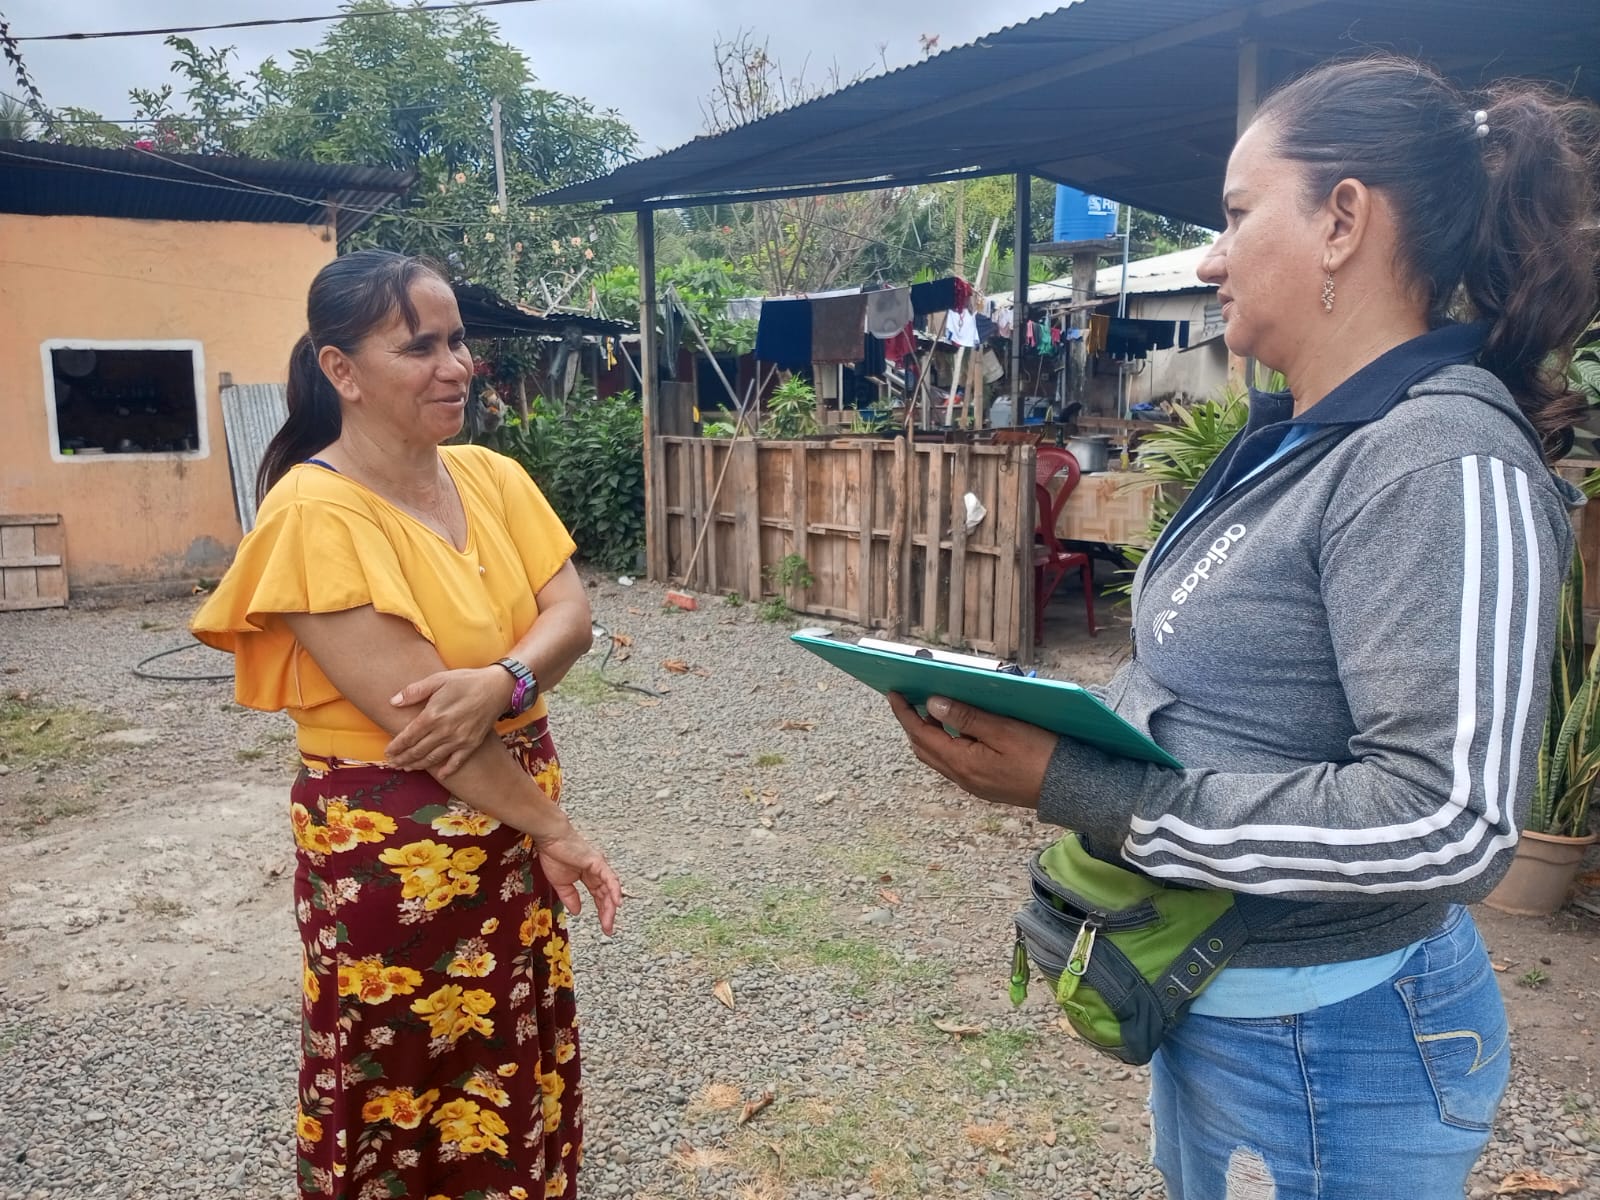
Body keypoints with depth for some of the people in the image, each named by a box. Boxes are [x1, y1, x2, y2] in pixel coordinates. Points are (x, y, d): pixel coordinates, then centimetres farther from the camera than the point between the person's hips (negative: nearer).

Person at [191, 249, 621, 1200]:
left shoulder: (492, 476, 4)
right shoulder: (316, 510, -18)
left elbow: (571, 613, -5)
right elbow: (406, 705, -22)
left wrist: (502, 683, -26)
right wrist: (555, 828, -17)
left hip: (514, 817, 6)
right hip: (392, 845, -6)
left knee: (525, 1084, 19)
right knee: (408, 1114, 12)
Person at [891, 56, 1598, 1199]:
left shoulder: (1443, 462, -23)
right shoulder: (1289, 441, 6)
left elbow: (1448, 824, -30)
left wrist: (1072, 788, -28)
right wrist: (1026, 723, -4)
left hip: (1328, 1048, -8)